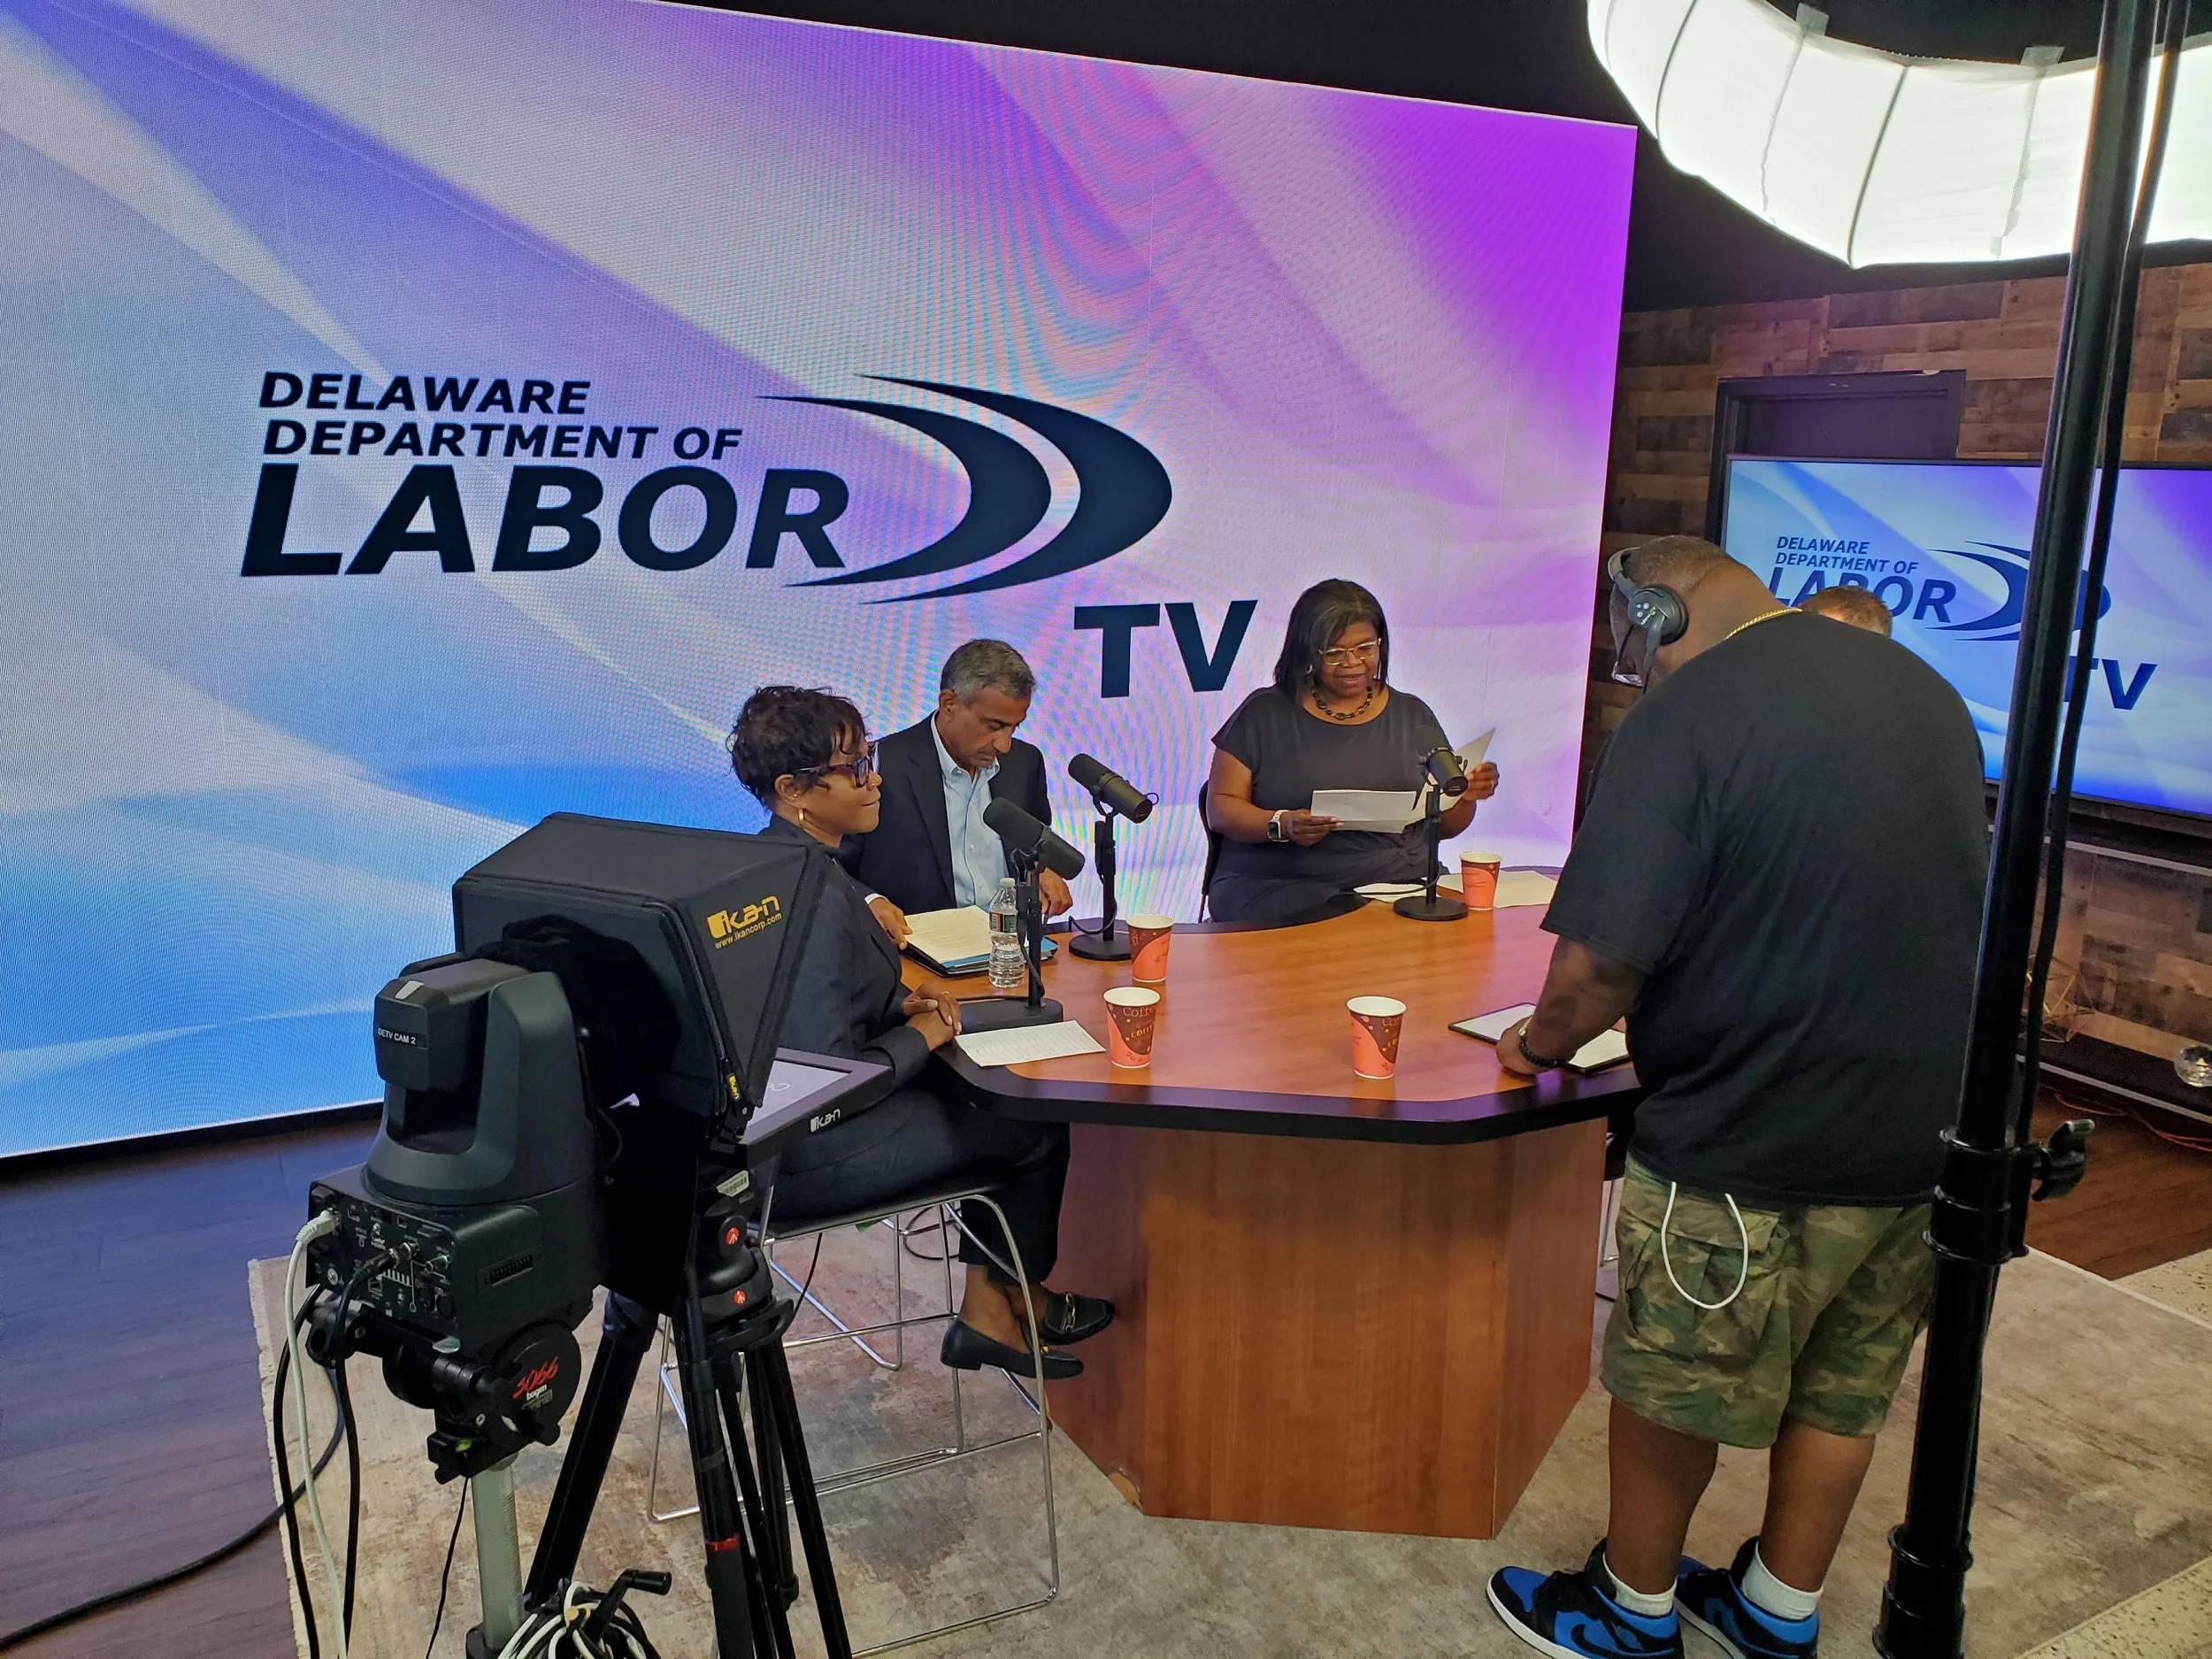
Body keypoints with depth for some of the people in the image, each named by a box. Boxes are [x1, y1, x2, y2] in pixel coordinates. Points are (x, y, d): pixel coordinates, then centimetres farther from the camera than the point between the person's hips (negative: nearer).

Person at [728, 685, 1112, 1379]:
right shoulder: (813, 898, -29)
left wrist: (898, 998, 3)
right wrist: (921, 1036, -12)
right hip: (809, 1155, -9)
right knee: (1038, 1129, 8)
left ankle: (989, 1312, 24)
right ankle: (1016, 1296, 33)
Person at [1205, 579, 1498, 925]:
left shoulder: (1413, 715, 15)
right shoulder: (1264, 713, 7)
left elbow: (1445, 824, 18)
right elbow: (1221, 808, 3)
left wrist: (1467, 795, -4)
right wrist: (1282, 825, -16)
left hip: (1400, 884, 3)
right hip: (1281, 886, -3)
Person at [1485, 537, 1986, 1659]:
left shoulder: (1683, 717, -19)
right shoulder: (1924, 691, 6)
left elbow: (1601, 965, -24)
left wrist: (1540, 1041, -4)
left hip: (1750, 1148, -7)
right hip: (1920, 1132, 8)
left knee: (1670, 1390, 14)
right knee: (1842, 1389, 22)